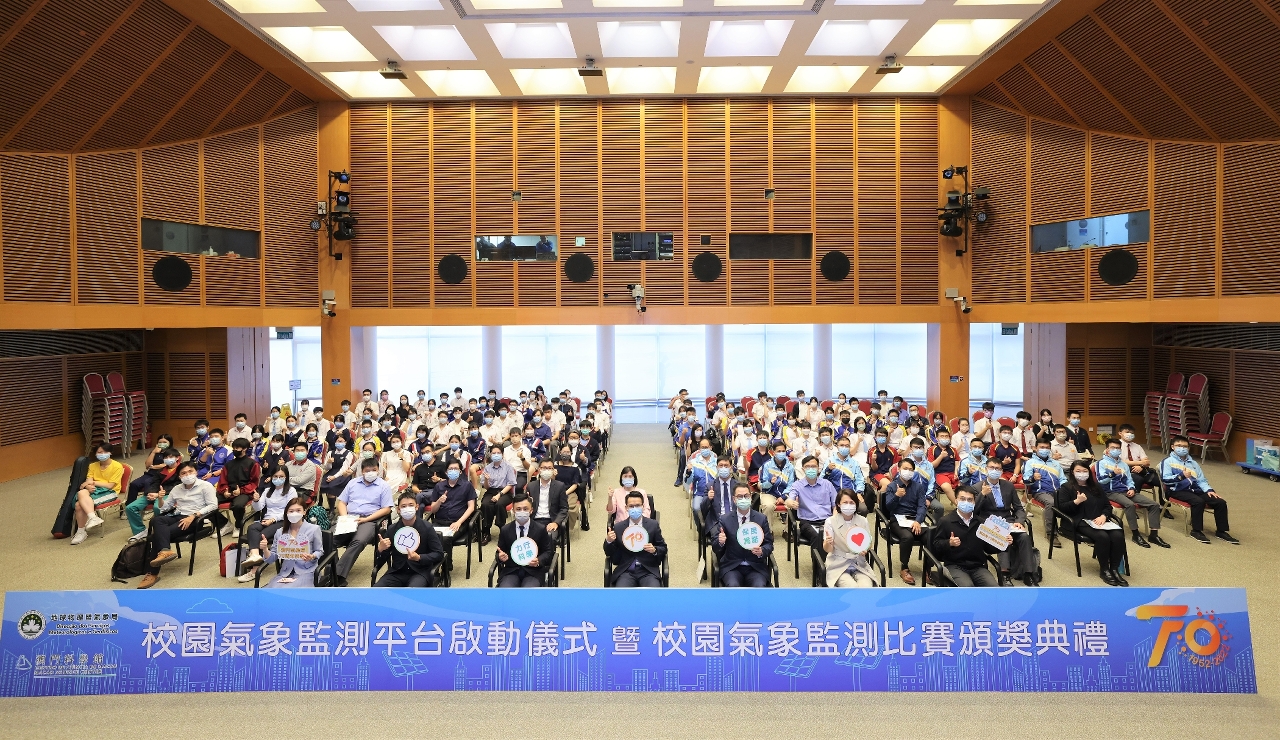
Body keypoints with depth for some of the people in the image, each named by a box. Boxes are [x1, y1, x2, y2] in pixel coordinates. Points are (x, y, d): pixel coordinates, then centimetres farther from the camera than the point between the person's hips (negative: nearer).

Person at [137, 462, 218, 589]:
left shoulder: (205, 486, 3)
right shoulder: (176, 489, 22)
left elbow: (213, 505, -9)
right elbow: (164, 508, 21)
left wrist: (192, 516, -18)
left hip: (193, 519, -6)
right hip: (176, 516, 6)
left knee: (157, 533, -26)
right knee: (156, 520, -30)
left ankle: (152, 572, -26)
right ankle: (164, 550, -45)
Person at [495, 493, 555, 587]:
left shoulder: (541, 530, 0)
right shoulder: (505, 530, 5)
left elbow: (548, 552, 7)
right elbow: (499, 552, 12)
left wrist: (539, 561, -14)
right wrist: (500, 557, -13)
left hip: (533, 571, -1)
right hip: (511, 571, 2)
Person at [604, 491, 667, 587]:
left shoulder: (653, 525, 5)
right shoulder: (618, 527, 6)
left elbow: (663, 548, 12)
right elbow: (609, 554, 11)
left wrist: (655, 550, -10)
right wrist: (608, 541, -10)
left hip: (648, 570, 0)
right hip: (626, 571, 0)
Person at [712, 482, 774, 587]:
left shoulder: (761, 519, 4)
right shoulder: (725, 520, 1)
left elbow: (769, 544, 7)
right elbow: (715, 547, 2)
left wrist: (762, 551, -16)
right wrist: (720, 542, -22)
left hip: (755, 567, 1)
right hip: (732, 567, -1)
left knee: (759, 587, -28)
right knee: (732, 586, -31)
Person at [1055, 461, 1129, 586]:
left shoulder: (1096, 486, 24)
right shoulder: (1067, 487, 7)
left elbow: (1108, 505, 19)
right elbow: (1061, 508, -3)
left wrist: (1104, 516, -2)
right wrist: (1077, 501, -17)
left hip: (1100, 521, 5)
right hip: (1080, 522, -5)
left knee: (1118, 536, -25)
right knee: (1102, 536, -32)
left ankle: (1115, 569, -16)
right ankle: (1104, 570, -16)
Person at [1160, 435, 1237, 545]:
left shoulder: (1193, 463, 26)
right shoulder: (1168, 461, 5)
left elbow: (1201, 480, 19)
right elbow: (1165, 479, -9)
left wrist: (1209, 490, -1)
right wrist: (1182, 476, -24)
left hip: (1195, 490, 7)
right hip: (1178, 491, -7)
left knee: (1221, 502, -11)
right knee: (1198, 501, -34)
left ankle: (1221, 531, 0)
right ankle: (1196, 531, -22)